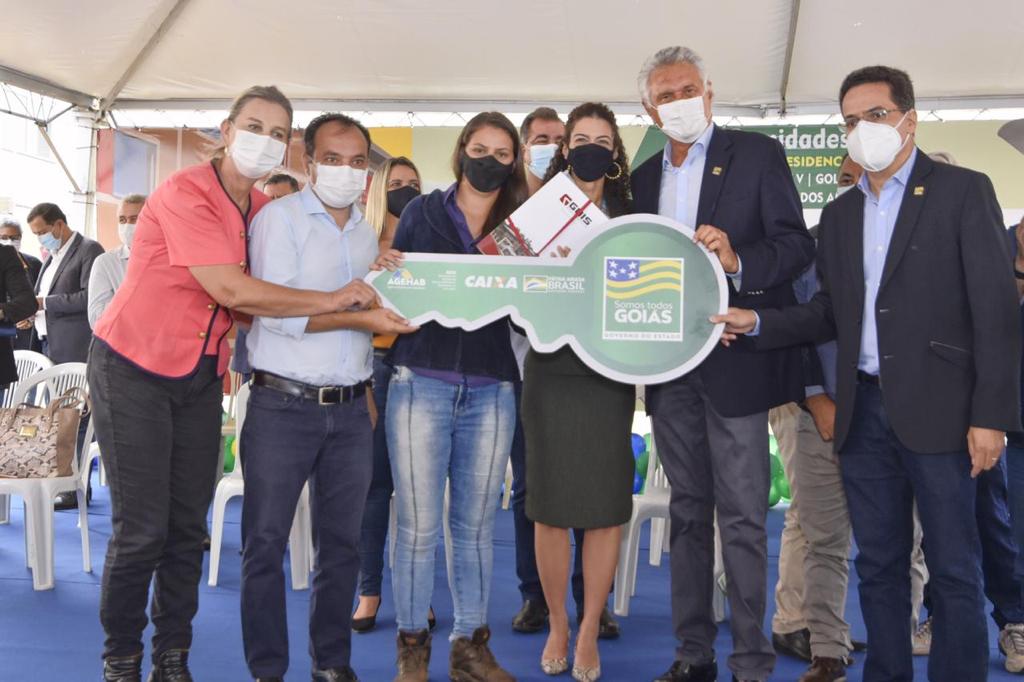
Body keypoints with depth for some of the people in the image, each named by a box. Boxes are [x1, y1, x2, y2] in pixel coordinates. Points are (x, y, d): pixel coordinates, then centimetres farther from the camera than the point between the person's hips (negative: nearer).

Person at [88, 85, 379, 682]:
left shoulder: (265, 210, 6)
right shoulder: (186, 193, -17)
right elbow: (230, 290, -26)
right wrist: (333, 300, -21)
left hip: (201, 374, 7)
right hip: (135, 368, -6)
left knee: (189, 525, 8)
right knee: (142, 528, -5)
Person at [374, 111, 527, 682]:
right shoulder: (422, 212, 6)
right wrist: (386, 271, -14)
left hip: (490, 392, 2)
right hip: (421, 383, -1)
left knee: (476, 526, 8)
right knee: (418, 525, 0)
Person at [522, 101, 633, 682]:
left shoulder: (628, 221, 8)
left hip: (609, 376, 1)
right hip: (551, 371, 0)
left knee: (607, 508, 1)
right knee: (550, 507, 5)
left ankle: (589, 632, 17)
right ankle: (557, 625, 23)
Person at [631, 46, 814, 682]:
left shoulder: (758, 154, -1)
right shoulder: (644, 177, 14)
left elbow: (797, 245, -9)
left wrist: (739, 261, -26)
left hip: (735, 360, -5)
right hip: (670, 369, 5)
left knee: (743, 519, -2)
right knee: (688, 512, 12)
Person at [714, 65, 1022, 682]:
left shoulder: (963, 191, -2)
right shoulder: (839, 215, 15)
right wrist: (759, 323, -1)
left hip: (936, 408, -5)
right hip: (864, 412, 5)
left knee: (954, 567, 2)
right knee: (879, 563, 12)